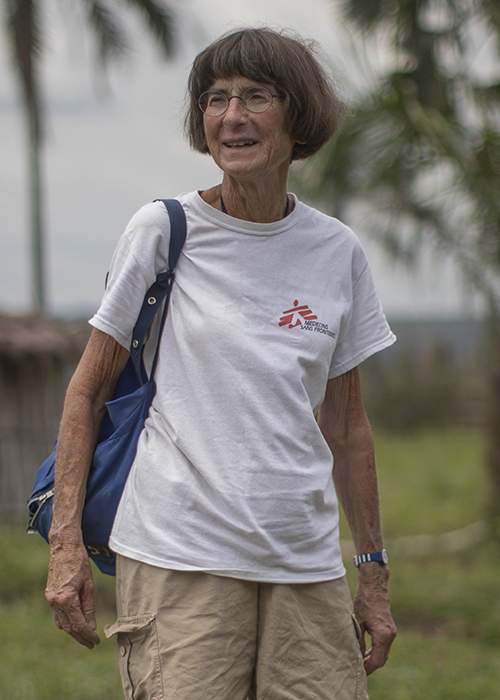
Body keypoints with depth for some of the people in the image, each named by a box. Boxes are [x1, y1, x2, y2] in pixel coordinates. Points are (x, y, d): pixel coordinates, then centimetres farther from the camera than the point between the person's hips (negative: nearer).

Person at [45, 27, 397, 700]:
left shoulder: (337, 250, 8)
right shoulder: (162, 230, 0)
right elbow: (87, 390, 5)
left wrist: (373, 574, 14)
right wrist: (66, 541, -3)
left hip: (307, 565, 3)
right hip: (179, 560, -3)